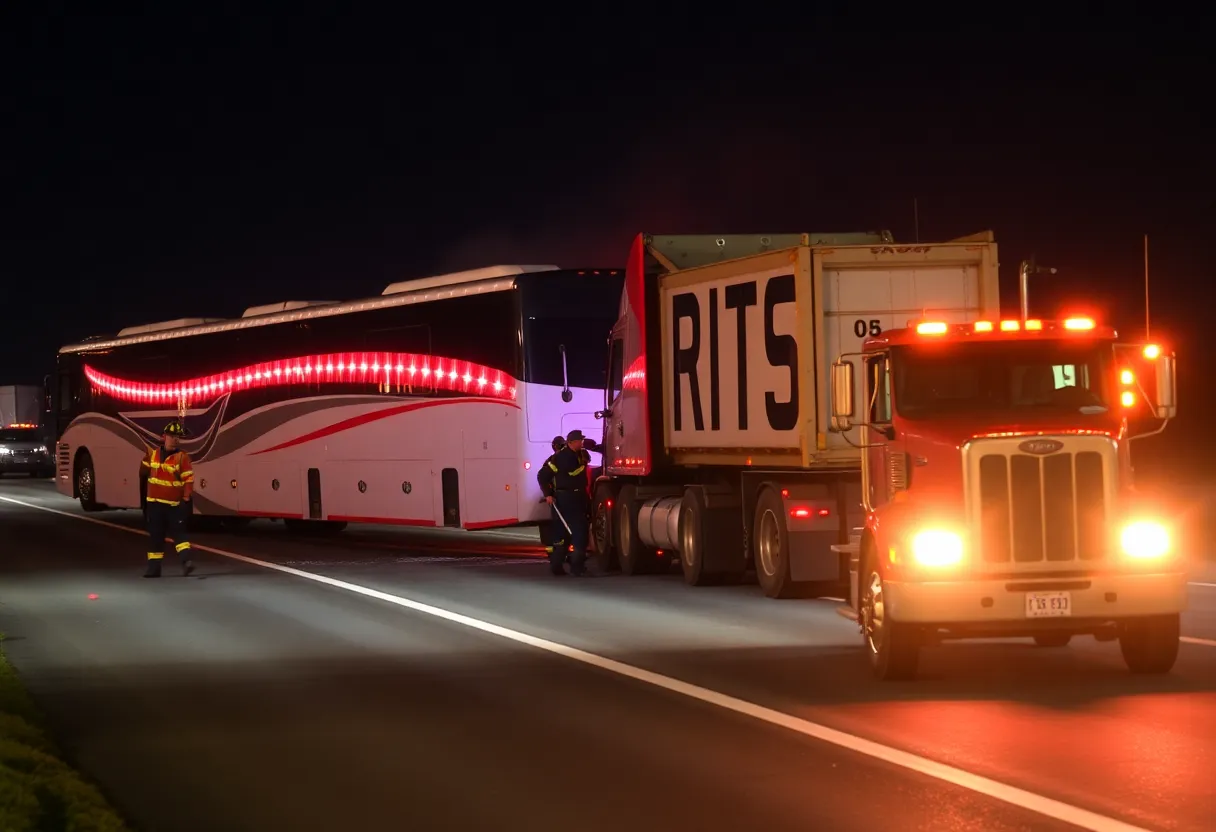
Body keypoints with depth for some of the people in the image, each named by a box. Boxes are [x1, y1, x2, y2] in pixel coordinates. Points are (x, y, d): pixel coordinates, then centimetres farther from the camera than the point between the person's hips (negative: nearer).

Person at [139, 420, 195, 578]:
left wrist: (186, 500, -18)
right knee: (155, 535, 7)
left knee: (178, 531, -14)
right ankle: (154, 567, 12)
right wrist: (144, 495, 26)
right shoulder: (152, 454, 4)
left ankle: (186, 561, -21)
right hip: (154, 504, 4)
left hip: (174, 504, -4)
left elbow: (189, 479, -11)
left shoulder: (182, 457, -8)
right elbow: (144, 473, 19)